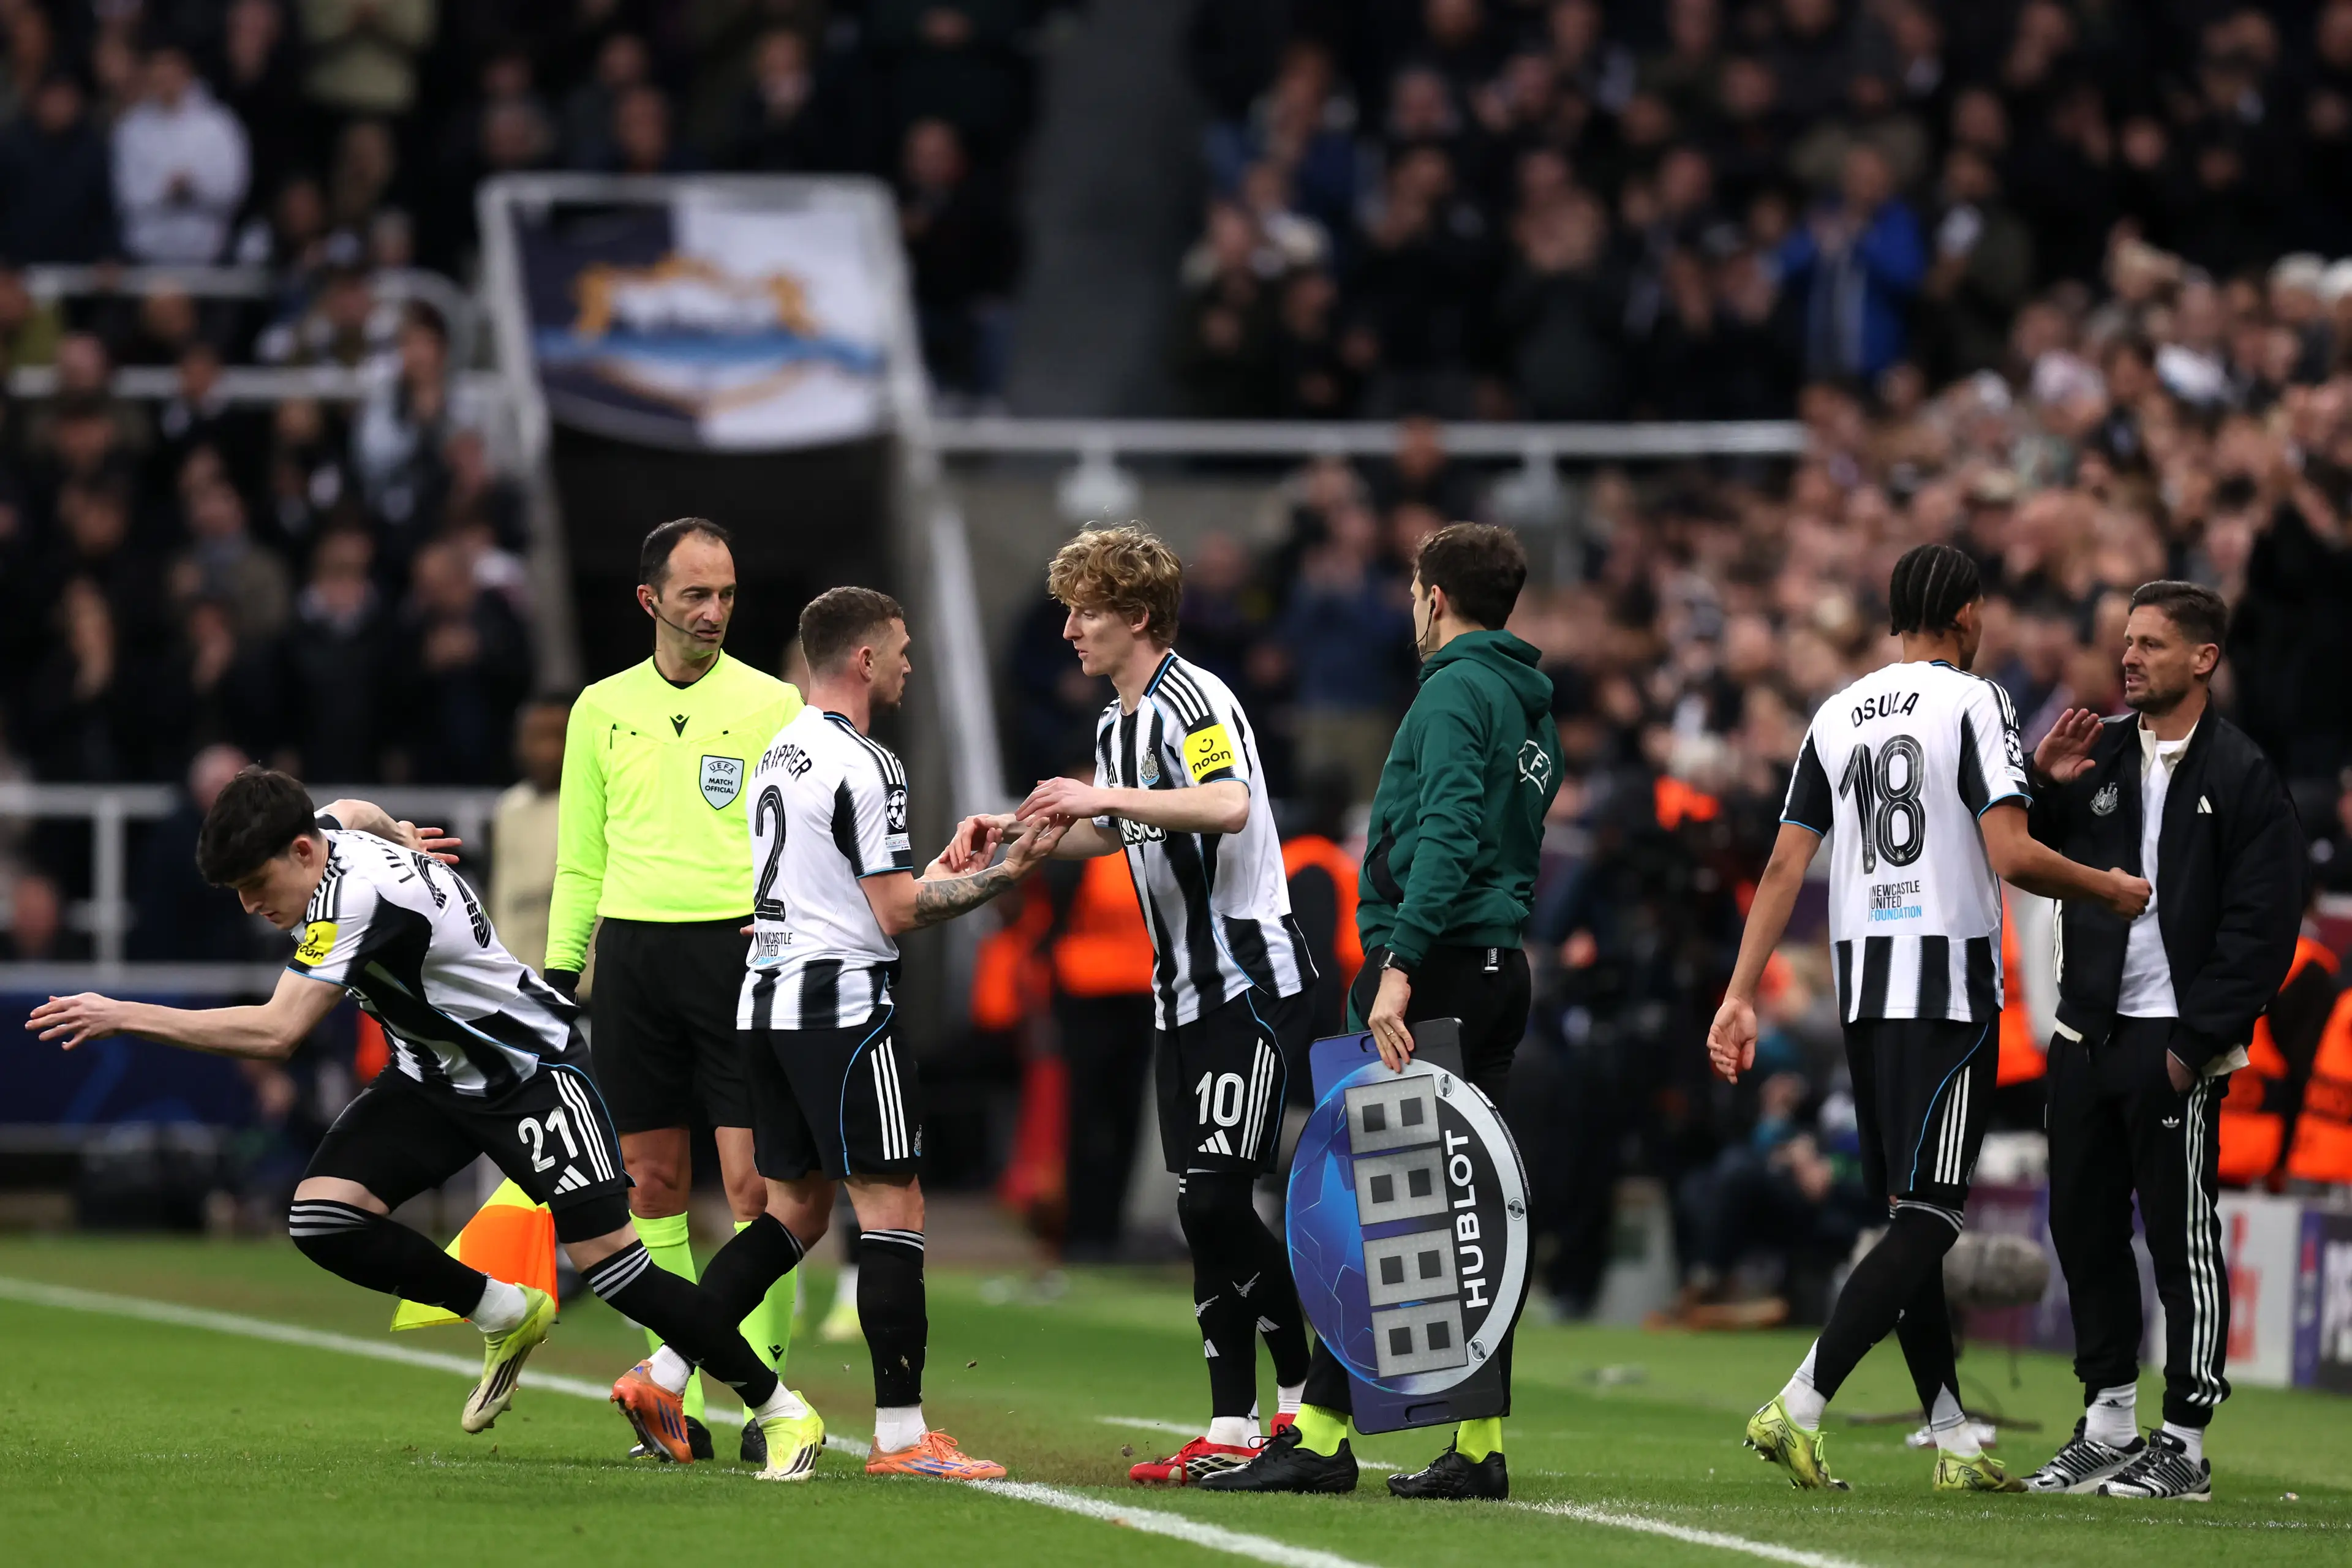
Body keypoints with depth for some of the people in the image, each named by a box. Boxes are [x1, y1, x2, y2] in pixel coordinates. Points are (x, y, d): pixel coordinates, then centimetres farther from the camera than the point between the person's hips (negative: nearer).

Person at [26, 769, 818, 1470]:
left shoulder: (359, 894, -33)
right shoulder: (328, 831, -6)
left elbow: (276, 1033, -39)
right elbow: (353, 812, 21)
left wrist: (124, 1015, -37)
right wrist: (398, 832, 42)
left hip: (530, 1070, -9)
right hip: (433, 1076, 9)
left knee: (611, 1263, -15)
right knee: (322, 1217, -11)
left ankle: (781, 1411, 1)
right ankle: (509, 1316, 9)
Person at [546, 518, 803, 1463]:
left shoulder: (771, 704, 3)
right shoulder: (602, 708, 12)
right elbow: (581, 859, 15)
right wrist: (559, 974, 10)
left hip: (740, 951, -3)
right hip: (633, 951, 3)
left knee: (754, 1185, -8)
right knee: (652, 1184, 2)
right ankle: (677, 1405, 6)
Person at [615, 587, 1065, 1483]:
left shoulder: (780, 753, 15)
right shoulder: (864, 767, -13)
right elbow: (899, 913, -15)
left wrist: (928, 873, 24)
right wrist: (1005, 875, -7)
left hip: (769, 998, 9)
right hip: (843, 1005, -9)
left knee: (795, 1211, 16)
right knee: (893, 1209, -5)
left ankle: (664, 1374, 10)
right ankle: (901, 1435, -6)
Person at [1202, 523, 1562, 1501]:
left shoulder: (1456, 689, -9)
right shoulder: (1531, 706, 19)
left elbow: (1447, 833, -21)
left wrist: (1399, 965, -27)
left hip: (1435, 970, -9)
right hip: (1501, 969, 9)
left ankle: (1324, 1435, -9)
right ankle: (1480, 1443, 6)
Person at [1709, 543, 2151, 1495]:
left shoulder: (1837, 716, 12)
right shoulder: (1974, 703, -6)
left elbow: (1785, 865, 9)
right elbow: (2012, 855, -15)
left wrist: (1741, 996, 10)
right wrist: (2107, 890, 2)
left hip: (1861, 981, 7)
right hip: (1950, 983, -7)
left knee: (1911, 1216, 11)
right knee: (1925, 1220, -7)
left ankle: (1955, 1443, 11)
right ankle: (1798, 1409, -20)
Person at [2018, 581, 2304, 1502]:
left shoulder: (2241, 776, -5)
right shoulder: (2098, 755, 12)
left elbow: (2262, 926, -9)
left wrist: (2198, 1039, -14)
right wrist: (2040, 785, -2)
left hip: (2175, 1044, -6)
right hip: (2086, 1035, 6)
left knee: (2183, 1238, -3)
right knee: (2084, 1228, 9)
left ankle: (2184, 1443, 1)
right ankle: (2108, 1424, 19)